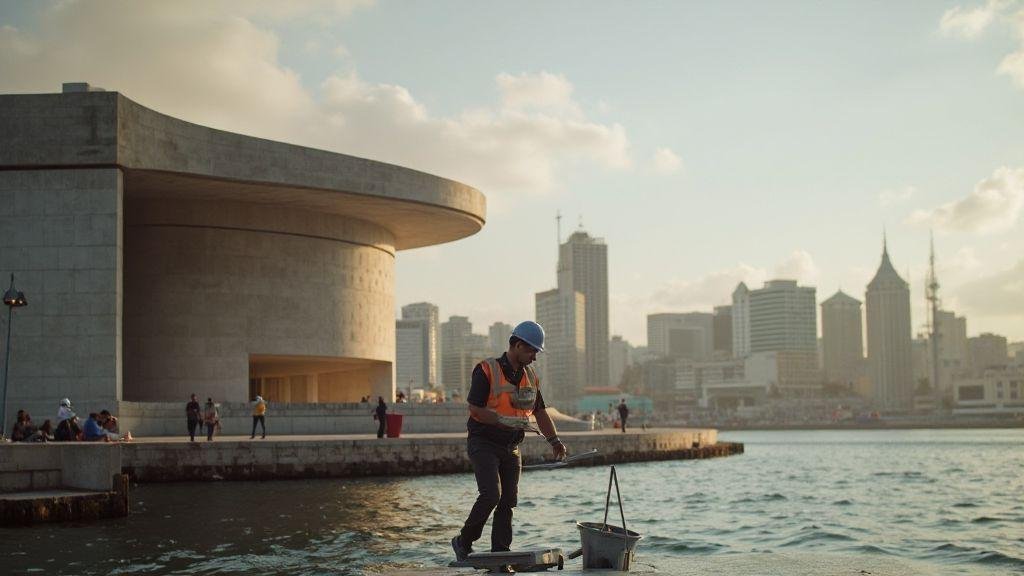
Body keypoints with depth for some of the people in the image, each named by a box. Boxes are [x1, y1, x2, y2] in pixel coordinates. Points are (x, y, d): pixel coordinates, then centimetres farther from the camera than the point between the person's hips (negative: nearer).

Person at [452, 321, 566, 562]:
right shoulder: (486, 370, -12)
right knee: (491, 494, -19)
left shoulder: (530, 377, 10)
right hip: (483, 444, -7)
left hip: (510, 448, 7)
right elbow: (475, 409, -16)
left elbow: (540, 412, 16)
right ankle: (464, 542, 0)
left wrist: (554, 440, 6)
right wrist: (505, 421, -22)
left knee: (508, 501, 4)